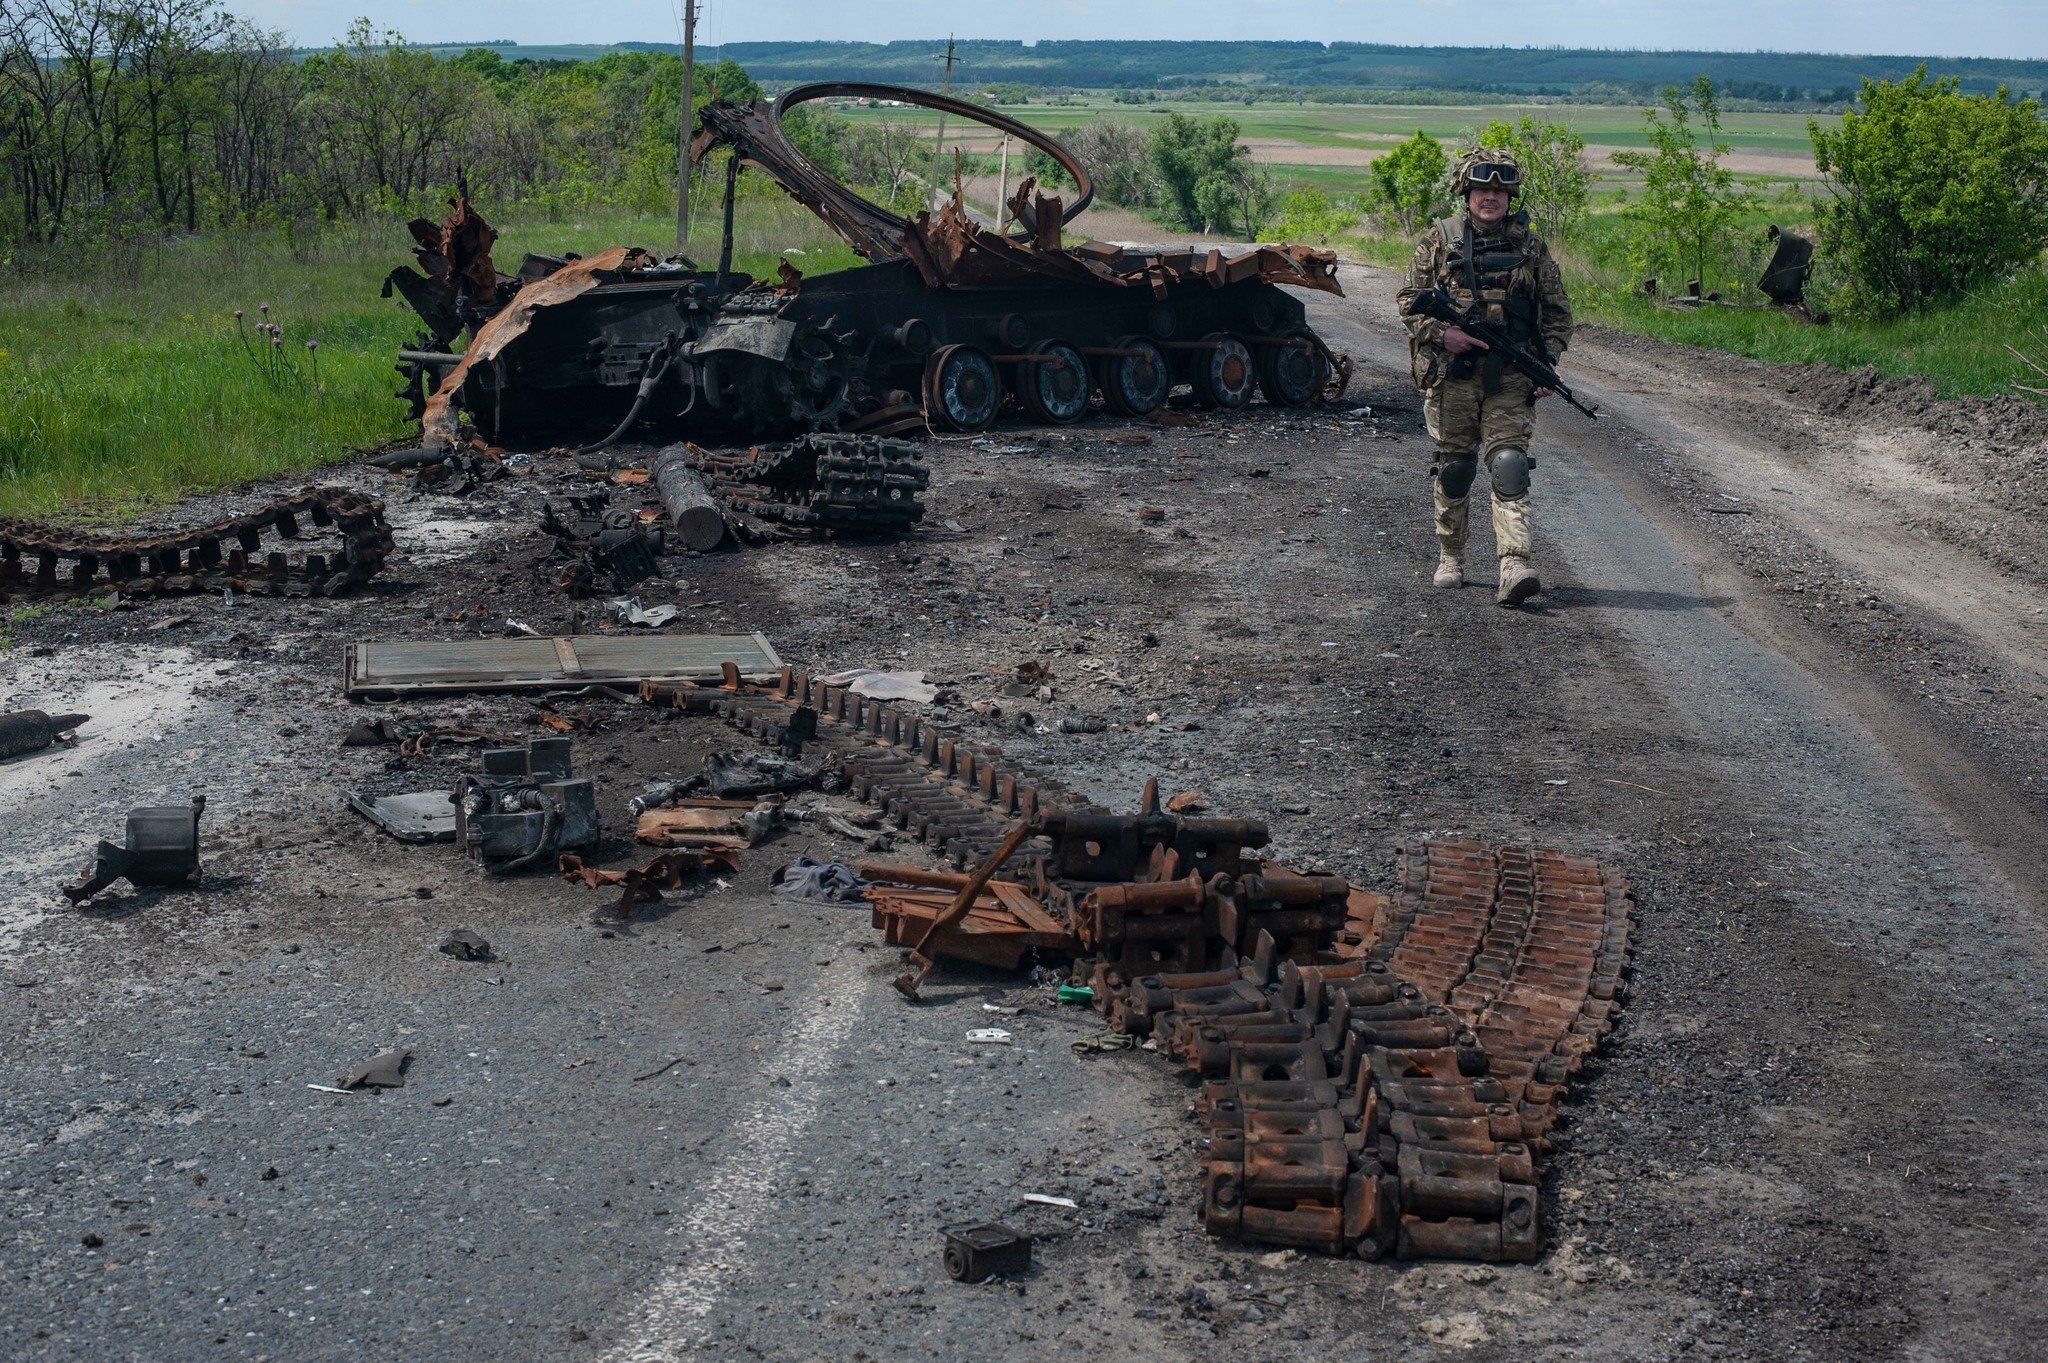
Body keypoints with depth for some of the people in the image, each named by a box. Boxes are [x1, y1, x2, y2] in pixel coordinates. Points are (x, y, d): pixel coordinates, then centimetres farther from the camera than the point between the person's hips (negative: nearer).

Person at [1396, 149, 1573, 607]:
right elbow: (1409, 301, 5)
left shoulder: (1530, 244, 7)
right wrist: (1442, 333, -12)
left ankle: (1515, 567, -22)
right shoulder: (1439, 240, 5)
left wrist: (1547, 365, 0)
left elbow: (1558, 311, 12)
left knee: (1508, 464, -12)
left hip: (1510, 378, 0)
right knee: (1454, 469, 9)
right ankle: (1450, 558, 26)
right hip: (1451, 374, 1)